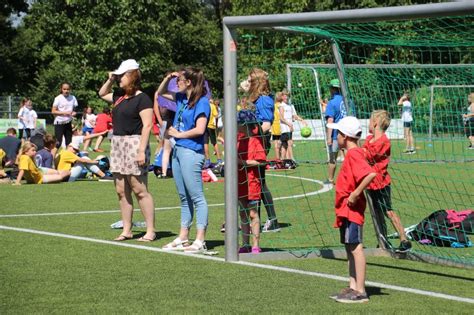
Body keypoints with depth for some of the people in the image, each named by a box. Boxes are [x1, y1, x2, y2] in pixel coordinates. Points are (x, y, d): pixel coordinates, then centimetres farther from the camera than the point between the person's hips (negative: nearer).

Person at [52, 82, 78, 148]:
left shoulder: (73, 98, 3)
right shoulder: (58, 98, -7)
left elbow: (75, 109, 14)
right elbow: (53, 111, -8)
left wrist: (74, 113, -10)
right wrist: (64, 112, -18)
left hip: (69, 123, 4)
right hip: (59, 123, -4)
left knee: (69, 142, 8)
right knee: (58, 142, -9)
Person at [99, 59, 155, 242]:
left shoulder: (142, 99, -11)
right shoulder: (120, 97, 15)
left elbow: (147, 125, -17)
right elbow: (102, 94, 34)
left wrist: (142, 151, -23)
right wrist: (110, 80, 16)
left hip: (134, 144, -9)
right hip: (118, 144, 9)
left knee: (139, 190, -8)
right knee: (121, 191, 9)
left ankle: (150, 231, -2)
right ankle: (126, 230, 16)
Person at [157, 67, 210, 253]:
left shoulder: (201, 102, -12)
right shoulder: (182, 98, 13)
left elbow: (199, 129, -21)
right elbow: (161, 92, 28)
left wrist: (178, 134, -9)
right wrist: (168, 77, 11)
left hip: (191, 152, -9)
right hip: (178, 150, 9)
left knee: (196, 197, -7)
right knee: (184, 197, 14)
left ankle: (200, 241, -6)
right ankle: (183, 238, 21)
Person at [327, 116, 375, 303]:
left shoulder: (354, 154, -16)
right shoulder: (352, 154, 15)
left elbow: (370, 174, -30)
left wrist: (355, 194, -25)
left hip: (351, 209, -11)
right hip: (345, 210, 11)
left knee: (356, 247, -8)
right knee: (350, 247, 14)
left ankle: (360, 292, -6)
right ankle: (353, 288, 20)